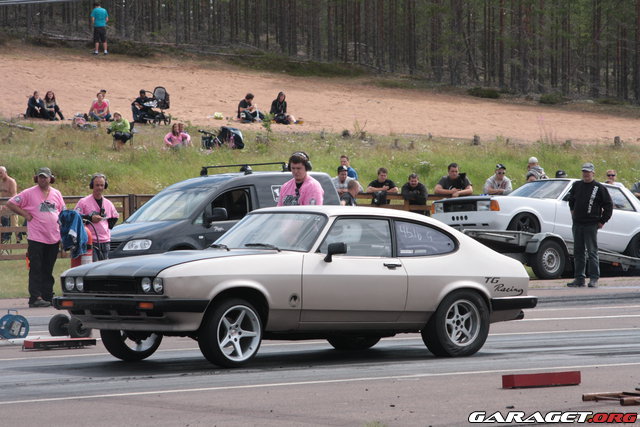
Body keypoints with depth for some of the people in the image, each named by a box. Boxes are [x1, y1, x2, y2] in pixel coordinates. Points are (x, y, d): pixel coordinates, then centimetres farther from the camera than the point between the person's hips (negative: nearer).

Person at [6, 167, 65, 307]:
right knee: (36, 270, -7)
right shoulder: (29, 193, -2)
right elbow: (10, 204, -1)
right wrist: (26, 214, -6)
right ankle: (36, 297, -10)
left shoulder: (56, 194, 11)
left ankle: (48, 296, 13)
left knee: (48, 270, 10)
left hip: (53, 238, 5)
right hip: (36, 237, -5)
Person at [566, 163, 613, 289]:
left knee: (592, 252, -6)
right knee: (578, 252, 7)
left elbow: (609, 205, -1)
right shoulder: (576, 186, 11)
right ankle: (579, 278, 12)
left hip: (591, 225, -5)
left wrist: (602, 221, -3)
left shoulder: (599, 188, -3)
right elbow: (571, 200, 30)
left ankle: (594, 278, -4)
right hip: (577, 224, 5)